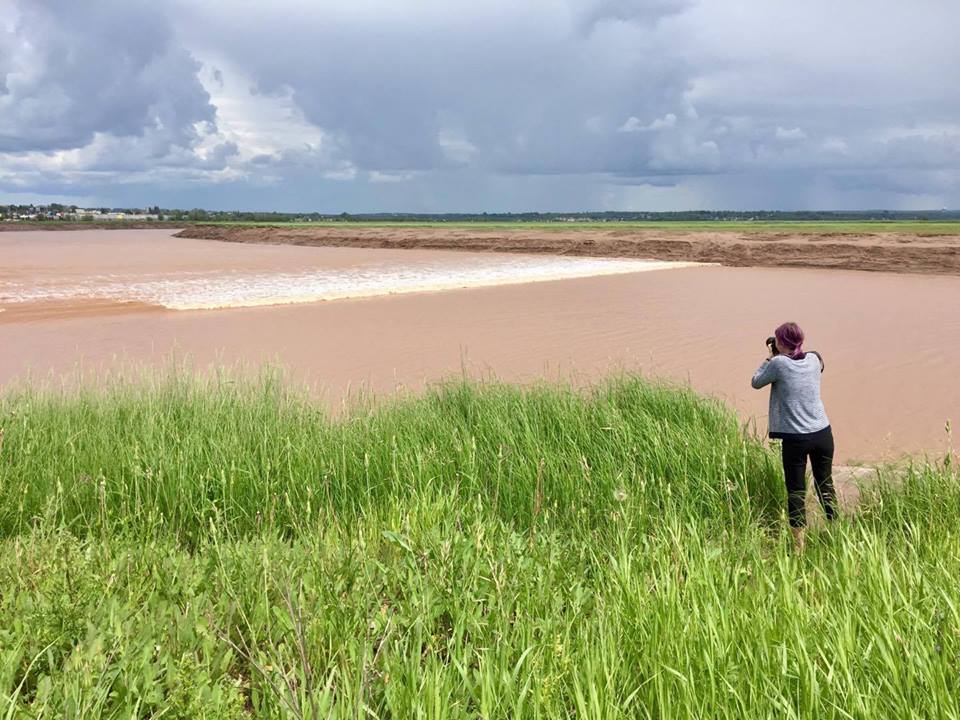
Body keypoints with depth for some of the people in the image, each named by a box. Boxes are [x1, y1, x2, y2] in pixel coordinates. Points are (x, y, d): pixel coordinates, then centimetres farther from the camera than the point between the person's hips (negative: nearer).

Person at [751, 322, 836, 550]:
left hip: (795, 439, -4)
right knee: (825, 484, 20)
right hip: (822, 433, 5)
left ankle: (799, 544, 10)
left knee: (796, 491, 5)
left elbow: (756, 382, 3)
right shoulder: (814, 360, 3)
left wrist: (769, 359, 10)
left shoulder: (779, 364, -11)